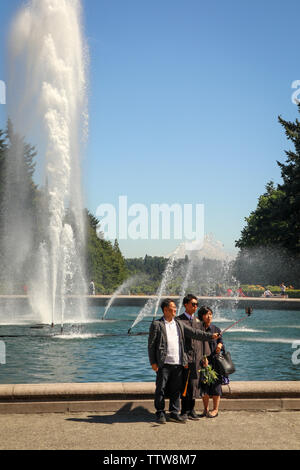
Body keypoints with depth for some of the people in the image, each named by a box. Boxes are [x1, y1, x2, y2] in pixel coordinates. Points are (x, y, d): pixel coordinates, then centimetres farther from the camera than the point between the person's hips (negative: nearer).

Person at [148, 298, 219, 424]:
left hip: (178, 363, 5)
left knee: (176, 390, 9)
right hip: (164, 363, -5)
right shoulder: (156, 324, -2)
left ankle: (174, 413, 18)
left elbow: (194, 332, 12)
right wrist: (153, 362, -8)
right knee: (161, 389, 2)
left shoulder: (179, 323, 14)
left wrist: (210, 336, 3)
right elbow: (151, 345, -3)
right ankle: (160, 413, 12)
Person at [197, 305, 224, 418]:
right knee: (204, 385, 6)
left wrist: (220, 345, -14)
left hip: (215, 361, 0)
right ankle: (205, 409, 19)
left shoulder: (216, 329, 3)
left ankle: (215, 409, 13)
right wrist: (203, 358, -13)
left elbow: (221, 342, 9)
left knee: (215, 385, 2)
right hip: (202, 361, 0)